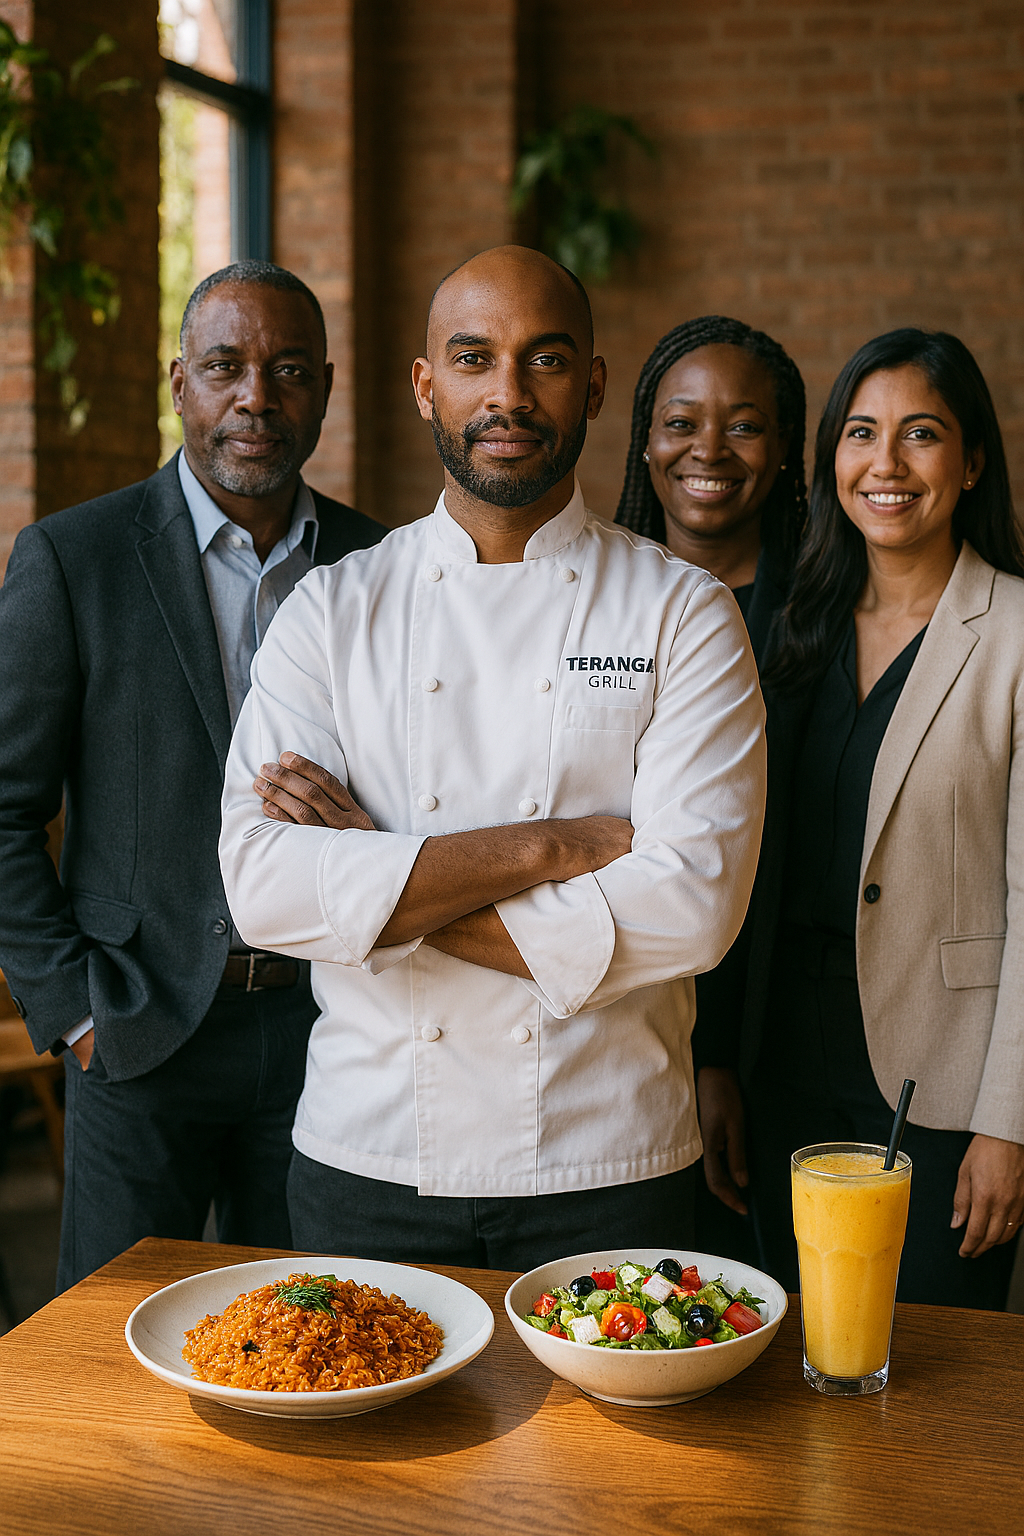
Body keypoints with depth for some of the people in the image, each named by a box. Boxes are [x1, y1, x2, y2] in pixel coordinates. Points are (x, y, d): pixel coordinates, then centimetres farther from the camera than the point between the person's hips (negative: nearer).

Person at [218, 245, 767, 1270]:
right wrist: (542, 848, -19)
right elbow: (263, 885, -12)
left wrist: (382, 890, -14)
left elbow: (691, 907, -16)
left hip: (606, 1173, -1)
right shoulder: (331, 608, 0)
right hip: (366, 1157, 1)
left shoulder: (684, 613, -4)